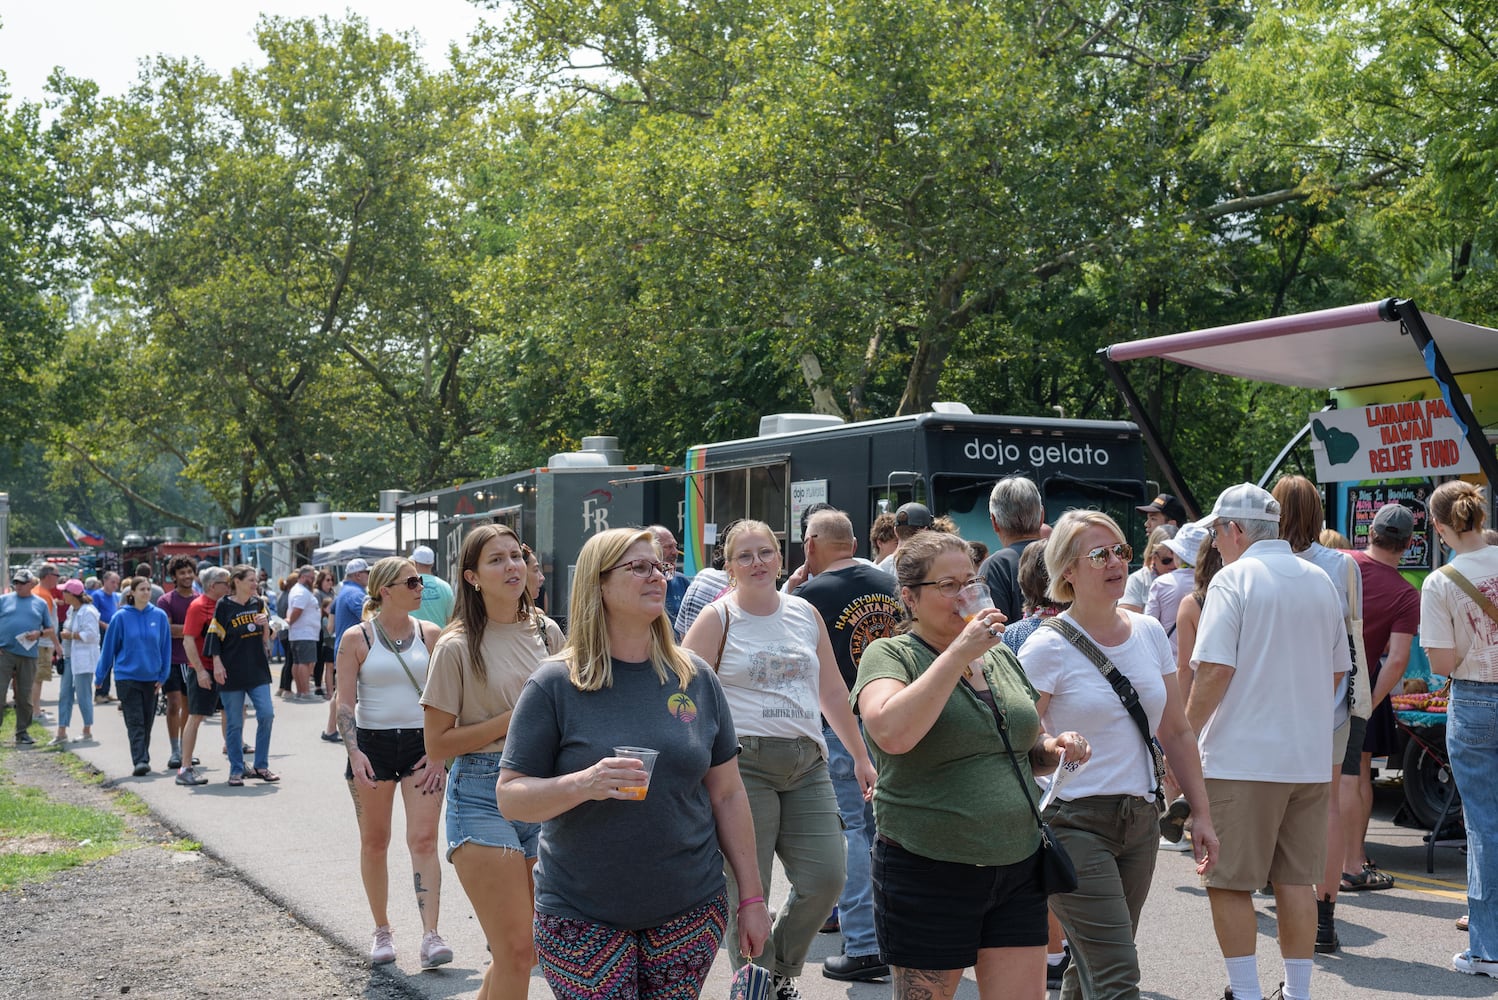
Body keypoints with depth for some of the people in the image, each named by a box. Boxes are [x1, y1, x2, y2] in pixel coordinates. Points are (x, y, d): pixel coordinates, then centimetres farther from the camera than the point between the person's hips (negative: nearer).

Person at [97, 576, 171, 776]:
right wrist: (100, 675, 5)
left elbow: (165, 647, 4)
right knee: (135, 721, -7)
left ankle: (144, 759, 22)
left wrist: (163, 676, 2)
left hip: (151, 677, 3)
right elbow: (109, 647, 1)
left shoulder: (160, 616, 0)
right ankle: (140, 760, -12)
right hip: (126, 676, -2)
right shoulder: (121, 617, -5)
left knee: (147, 722, 10)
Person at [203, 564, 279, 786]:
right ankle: (236, 770, 11)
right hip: (232, 673, -4)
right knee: (234, 723, 1)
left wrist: (265, 624, -7)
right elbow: (215, 636, -5)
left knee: (267, 715, -3)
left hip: (257, 670, 4)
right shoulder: (224, 606, -4)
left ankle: (261, 766, 9)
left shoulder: (258, 604, 9)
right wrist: (217, 664, -12)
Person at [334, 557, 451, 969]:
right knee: (374, 842, 8)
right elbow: (345, 702, -2)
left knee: (424, 839, -8)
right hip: (372, 744, 0)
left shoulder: (430, 634, 4)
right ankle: (382, 930, 22)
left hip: (421, 745, 1)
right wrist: (355, 753, -14)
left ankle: (430, 935, -10)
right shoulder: (356, 638, -1)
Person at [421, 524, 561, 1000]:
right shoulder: (457, 647, -7)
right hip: (483, 796, -5)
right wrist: (513, 720, -13)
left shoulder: (546, 632, 7)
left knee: (529, 948, 10)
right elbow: (437, 744, -7)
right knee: (517, 951, -9)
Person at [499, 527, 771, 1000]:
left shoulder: (696, 679, 4)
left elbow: (727, 794, 8)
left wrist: (752, 898, 7)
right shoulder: (555, 685, -5)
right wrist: (582, 784, -25)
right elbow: (510, 797, -7)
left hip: (689, 911, 3)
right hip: (583, 919, -2)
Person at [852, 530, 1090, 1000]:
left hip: (1018, 868, 5)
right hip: (927, 873, -5)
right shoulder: (890, 655, -6)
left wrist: (1053, 749, 1)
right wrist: (959, 653, -23)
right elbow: (892, 732, -27)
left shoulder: (1001, 656, 12)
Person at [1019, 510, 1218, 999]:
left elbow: (1177, 732, 13)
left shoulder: (1149, 633, 8)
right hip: (1075, 824, -6)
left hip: (1141, 820, 6)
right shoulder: (1047, 649, -9)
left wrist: (1201, 813, 11)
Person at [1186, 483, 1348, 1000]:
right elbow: (1337, 670, 18)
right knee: (1296, 880, 12)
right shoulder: (1319, 581, 11)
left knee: (1229, 883, 2)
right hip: (1310, 757, 7)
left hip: (1243, 758, -7)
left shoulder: (1233, 579, -10)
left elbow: (1215, 670, -17)